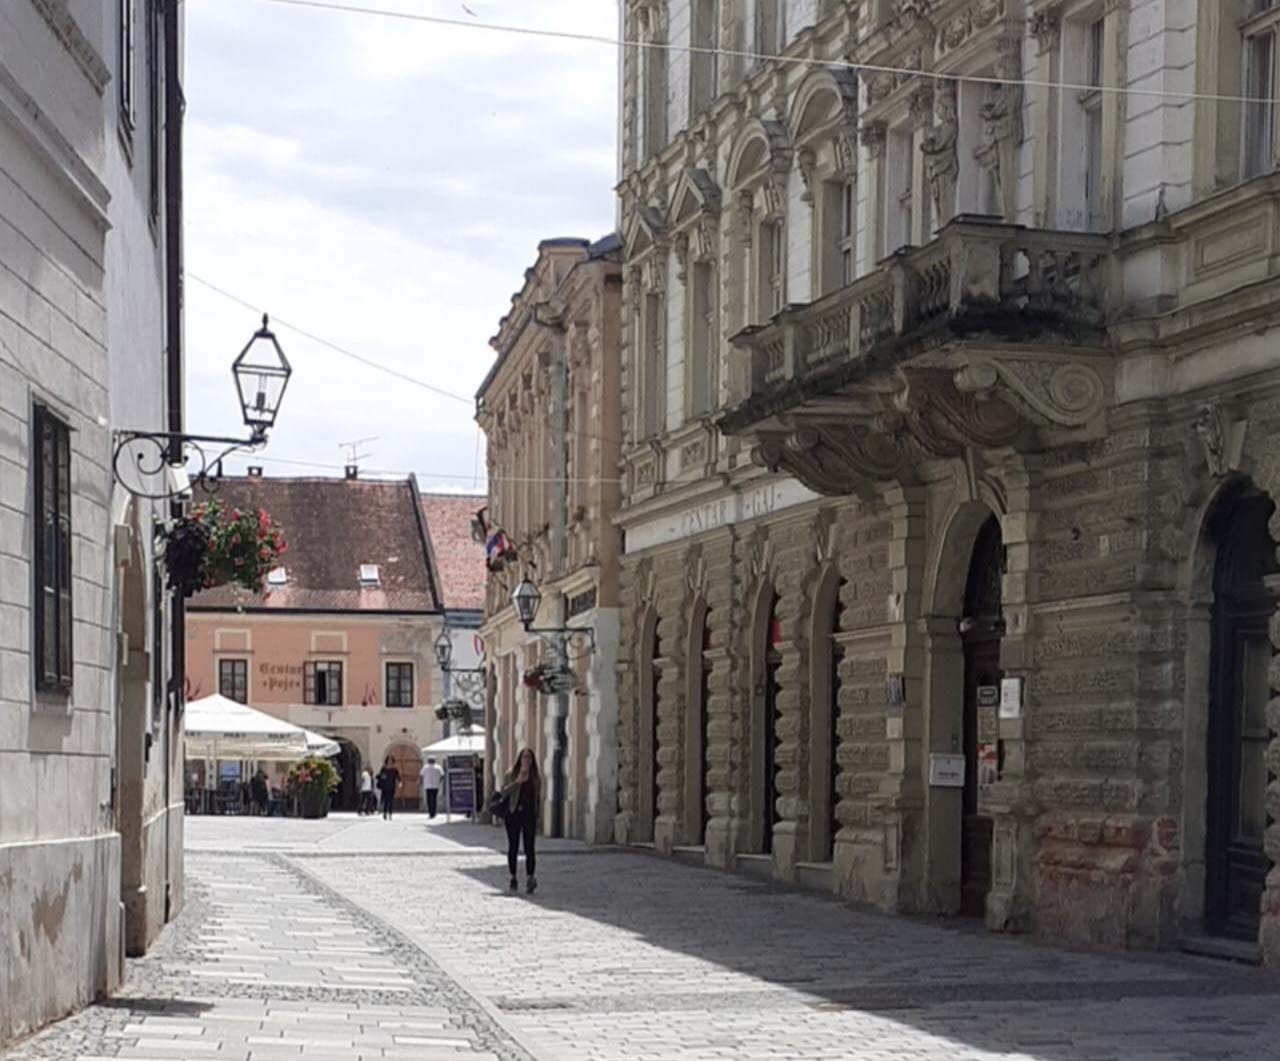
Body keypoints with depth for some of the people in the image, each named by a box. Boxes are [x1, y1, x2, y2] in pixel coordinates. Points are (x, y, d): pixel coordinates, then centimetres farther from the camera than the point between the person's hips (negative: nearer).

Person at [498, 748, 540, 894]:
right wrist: (518, 781, -20)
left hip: (529, 815, 0)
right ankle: (513, 878, 16)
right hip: (513, 813, 0)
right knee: (513, 847, 6)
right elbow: (504, 792, -9)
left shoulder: (536, 777, 9)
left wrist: (537, 815, 10)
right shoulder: (511, 775, 3)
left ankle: (530, 878, -18)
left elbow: (538, 798, 14)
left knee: (529, 848, -10)